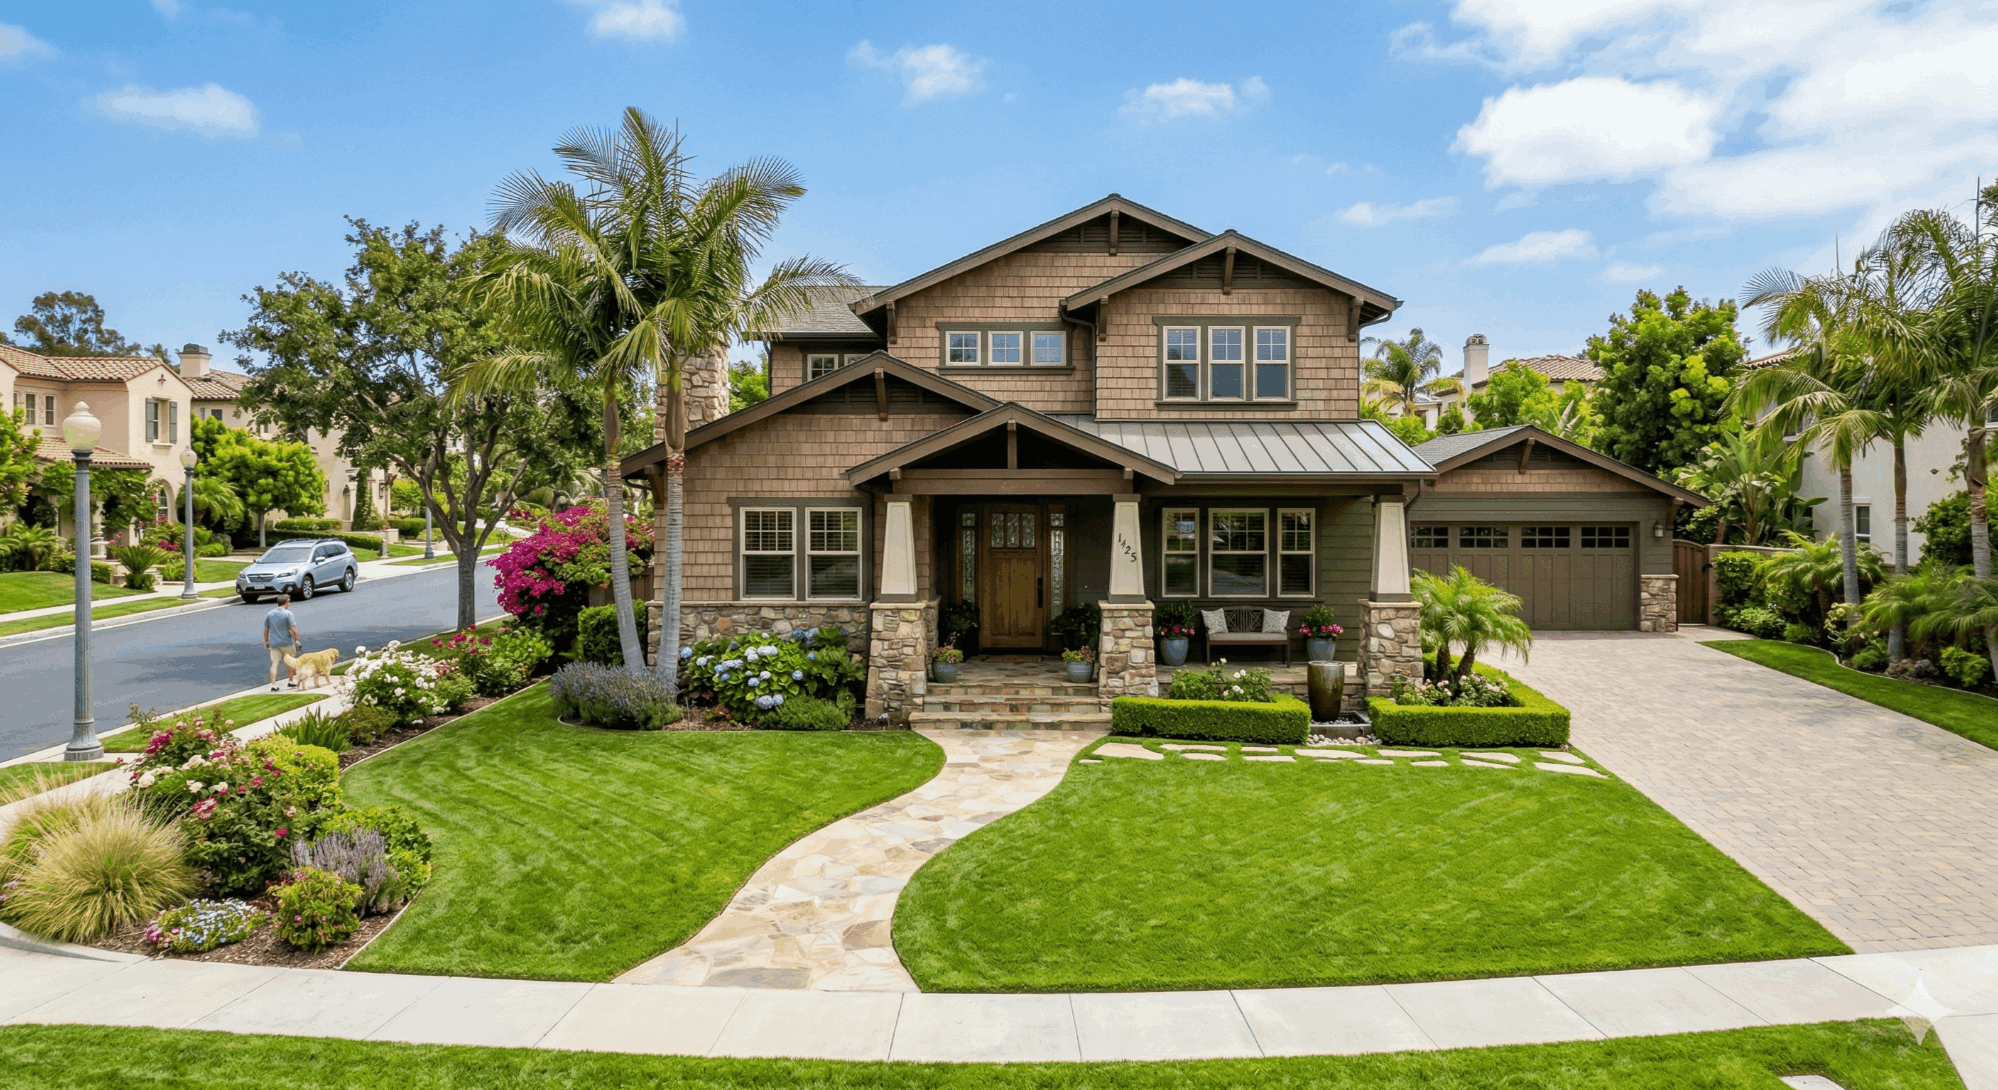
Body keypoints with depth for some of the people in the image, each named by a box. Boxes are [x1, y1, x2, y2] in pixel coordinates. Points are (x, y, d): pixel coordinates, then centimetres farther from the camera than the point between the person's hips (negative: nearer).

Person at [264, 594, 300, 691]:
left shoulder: (269, 614, 6)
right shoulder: (288, 613, -10)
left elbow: (266, 629, 12)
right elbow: (293, 629, -16)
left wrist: (266, 641, 22)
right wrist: (296, 640, -6)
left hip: (274, 643, 4)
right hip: (287, 643, -4)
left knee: (274, 664, 1)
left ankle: (273, 684, -8)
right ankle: (289, 681, 24)